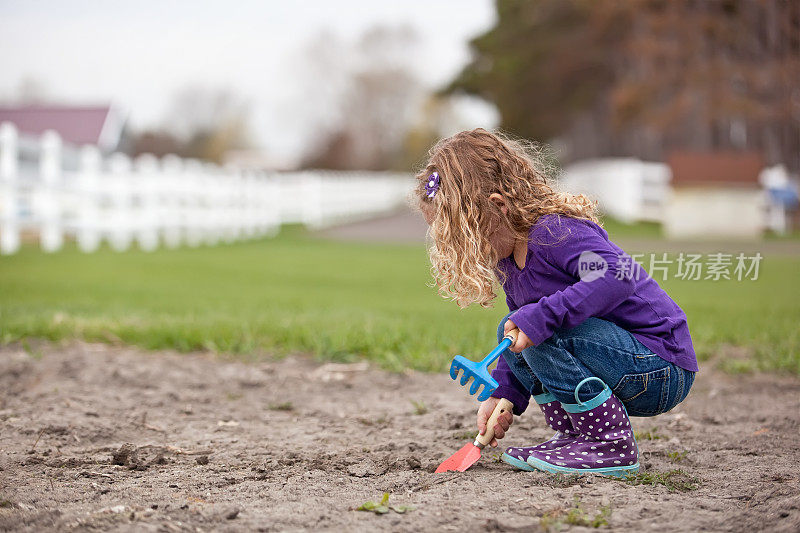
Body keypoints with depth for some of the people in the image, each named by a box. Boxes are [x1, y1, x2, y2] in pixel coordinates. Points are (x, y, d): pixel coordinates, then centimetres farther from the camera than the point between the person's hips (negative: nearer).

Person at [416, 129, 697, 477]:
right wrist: (503, 394, 9)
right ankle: (575, 433, 6)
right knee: (510, 333, 9)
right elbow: (521, 334, 21)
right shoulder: (508, 260, 10)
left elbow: (619, 274, -37)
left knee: (539, 330, -25)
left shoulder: (556, 231, -20)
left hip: (662, 369, -10)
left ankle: (611, 446, -17)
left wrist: (541, 316, -38)